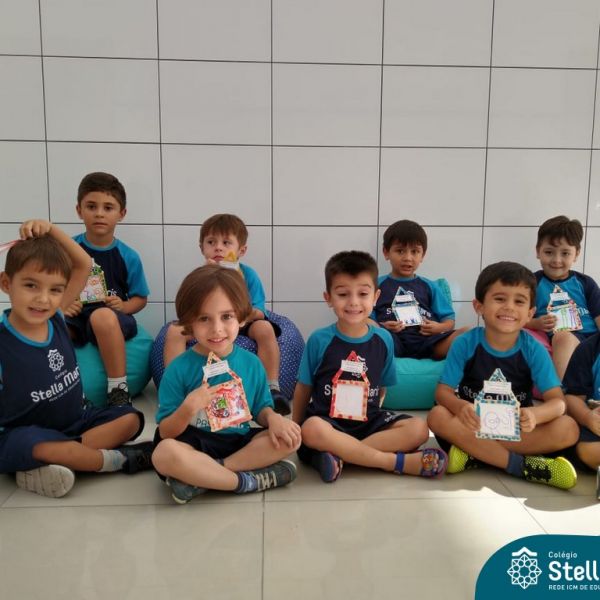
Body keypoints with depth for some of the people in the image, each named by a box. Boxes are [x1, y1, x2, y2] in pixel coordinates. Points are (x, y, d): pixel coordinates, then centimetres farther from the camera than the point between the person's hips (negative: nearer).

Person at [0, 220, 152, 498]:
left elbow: (83, 264, 5)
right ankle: (120, 459, -13)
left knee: (130, 419, -8)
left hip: (73, 423, 7)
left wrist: (51, 230, -6)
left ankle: (42, 469, -21)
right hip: (24, 434, -6)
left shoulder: (55, 319, -3)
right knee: (38, 444, -38)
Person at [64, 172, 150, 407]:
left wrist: (123, 306, -11)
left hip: (112, 319, -1)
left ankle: (118, 390, -23)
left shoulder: (128, 256, 2)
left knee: (102, 316, -39)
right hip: (75, 319, 1)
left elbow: (140, 298, 9)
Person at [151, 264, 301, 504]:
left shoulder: (251, 363, 3)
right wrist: (188, 408, -26)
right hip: (196, 446, -4)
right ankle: (249, 481, -20)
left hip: (240, 444, 4)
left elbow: (260, 409, 11)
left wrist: (273, 418, -13)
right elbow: (165, 433, -7)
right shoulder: (179, 369, -8)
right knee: (164, 453, -35)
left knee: (290, 437, -18)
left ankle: (201, 478, -21)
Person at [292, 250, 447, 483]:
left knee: (418, 429, -20)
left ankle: (340, 455, -26)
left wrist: (371, 412, 4)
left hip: (369, 421, 3)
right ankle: (398, 462, -26)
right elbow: (303, 388, 4)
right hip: (327, 421, -3)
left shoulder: (383, 339, 2)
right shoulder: (319, 340, -5)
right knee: (312, 430, -37)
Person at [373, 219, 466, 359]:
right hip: (392, 340, -2)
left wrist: (439, 327, -4)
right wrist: (382, 327, -15)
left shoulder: (429, 286, 23)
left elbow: (449, 319, 20)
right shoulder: (378, 284, 15)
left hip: (428, 341, 3)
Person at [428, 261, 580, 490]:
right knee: (437, 416, -30)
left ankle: (474, 454, -26)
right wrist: (460, 407, -36)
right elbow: (443, 391, -12)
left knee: (568, 429, -24)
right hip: (474, 424, -1)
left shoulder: (534, 350, -7)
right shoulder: (464, 344, -10)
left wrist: (533, 415, -36)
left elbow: (557, 400, -12)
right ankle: (521, 465, -26)